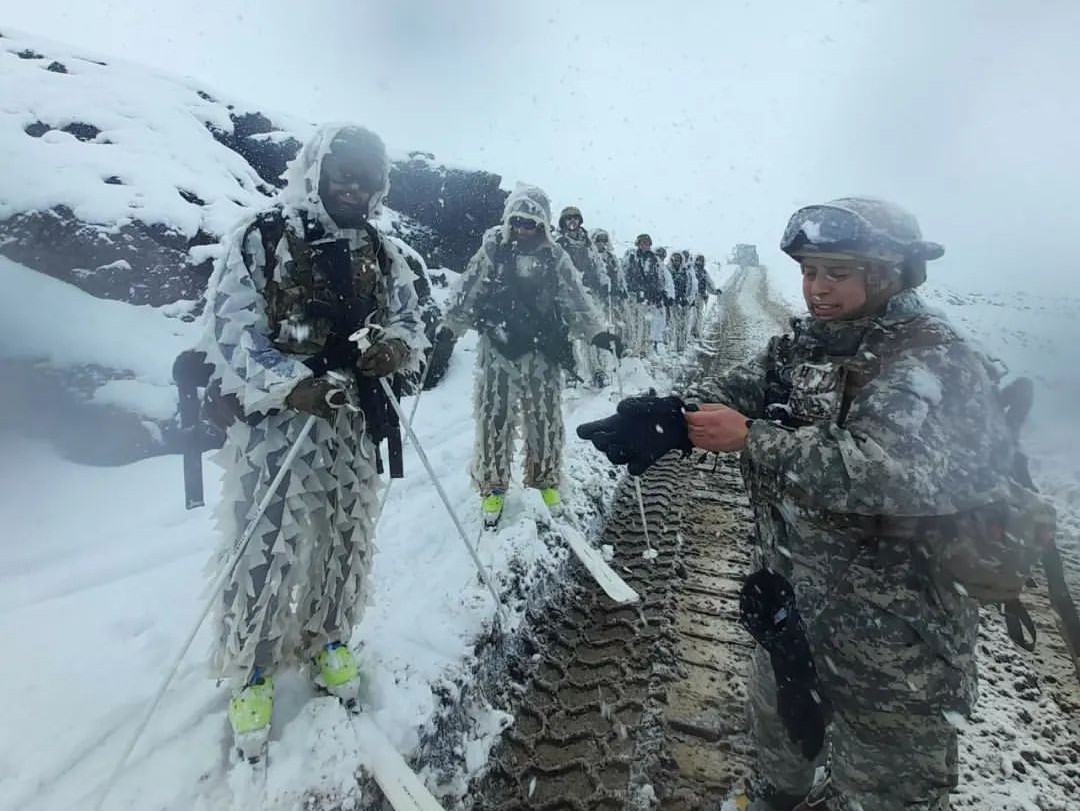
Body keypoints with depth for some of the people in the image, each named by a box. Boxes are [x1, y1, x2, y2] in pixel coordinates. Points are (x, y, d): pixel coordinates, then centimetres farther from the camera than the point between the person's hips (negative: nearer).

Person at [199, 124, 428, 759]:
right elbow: (230, 329, -9)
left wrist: (398, 345, -16)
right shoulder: (262, 238, -3)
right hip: (273, 418, -3)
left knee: (345, 537, 13)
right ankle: (250, 667, 28)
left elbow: (412, 323, 8)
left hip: (354, 421, 4)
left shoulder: (384, 254, 9)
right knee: (264, 545, 0)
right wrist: (292, 383, -26)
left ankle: (328, 639, 39)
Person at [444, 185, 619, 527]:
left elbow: (577, 300, 3)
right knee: (494, 418, 3)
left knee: (545, 419, 8)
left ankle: (546, 479, 28)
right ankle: (492, 485, 20)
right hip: (497, 351, -1)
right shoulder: (490, 253, 0)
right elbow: (465, 297, 4)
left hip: (542, 355, 1)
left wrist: (597, 332, -8)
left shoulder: (555, 258, 3)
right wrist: (447, 329, 0)